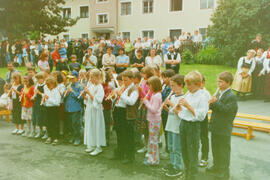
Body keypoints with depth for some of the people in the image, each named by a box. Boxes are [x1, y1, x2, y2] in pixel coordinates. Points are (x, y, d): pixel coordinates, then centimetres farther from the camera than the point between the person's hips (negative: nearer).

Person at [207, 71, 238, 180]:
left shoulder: (232, 96, -17)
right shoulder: (219, 94, 9)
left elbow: (227, 110, -25)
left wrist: (216, 102, -25)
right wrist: (211, 104, -4)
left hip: (224, 130, -8)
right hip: (215, 128, 8)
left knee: (224, 151, 5)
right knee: (215, 149, 21)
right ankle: (216, 167, 39)